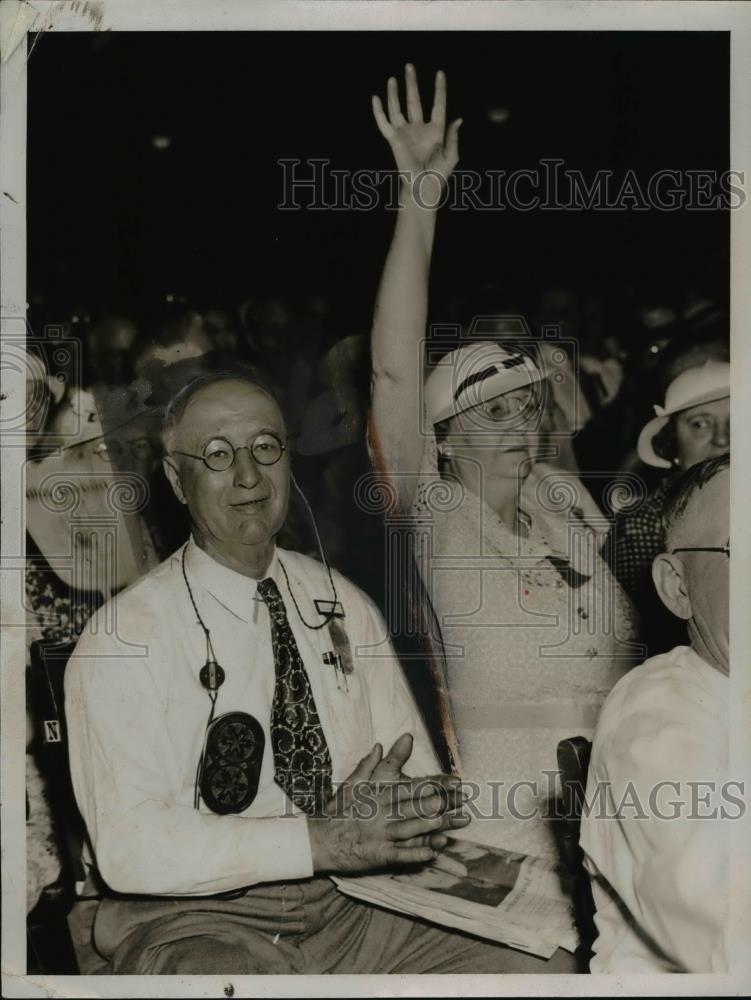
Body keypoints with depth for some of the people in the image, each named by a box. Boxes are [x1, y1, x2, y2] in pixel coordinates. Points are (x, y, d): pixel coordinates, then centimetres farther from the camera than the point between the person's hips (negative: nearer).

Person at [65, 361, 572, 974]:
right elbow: (130, 847, -17)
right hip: (195, 923, -4)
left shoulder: (343, 605, 9)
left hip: (345, 903, 5)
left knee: (535, 968, -15)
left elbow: (421, 779, 7)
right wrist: (320, 840, -24)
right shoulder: (122, 639, -8)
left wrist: (379, 811, -16)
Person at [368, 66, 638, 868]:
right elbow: (394, 371, -21)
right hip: (502, 795, -5)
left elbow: (622, 623, 20)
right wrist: (419, 196, -26)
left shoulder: (565, 496, 8)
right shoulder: (435, 511, -8)